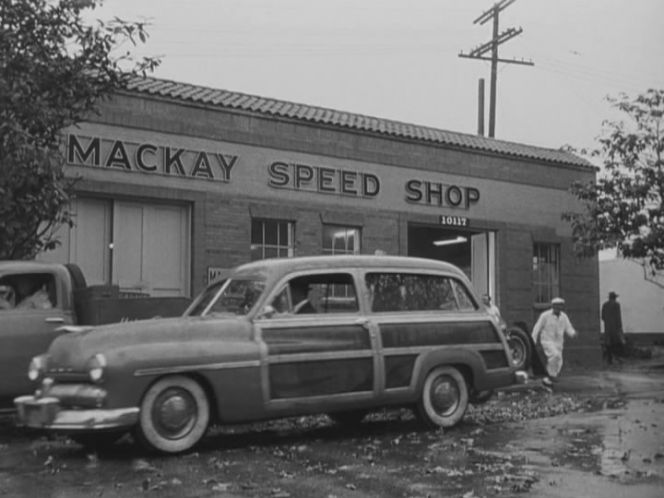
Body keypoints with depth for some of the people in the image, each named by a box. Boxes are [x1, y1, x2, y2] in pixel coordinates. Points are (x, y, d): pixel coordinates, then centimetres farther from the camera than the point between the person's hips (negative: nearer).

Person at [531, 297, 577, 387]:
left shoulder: (564, 317, 4)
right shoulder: (545, 315, -9)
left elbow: (569, 329, 3)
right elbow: (537, 329, -6)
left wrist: (573, 333, -21)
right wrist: (532, 343, -9)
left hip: (558, 343, 5)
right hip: (547, 341, -5)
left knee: (558, 363, -1)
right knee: (555, 355, -29)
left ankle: (547, 380, 16)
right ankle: (551, 375, -16)